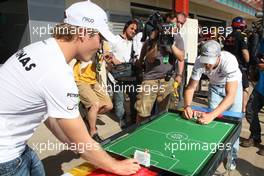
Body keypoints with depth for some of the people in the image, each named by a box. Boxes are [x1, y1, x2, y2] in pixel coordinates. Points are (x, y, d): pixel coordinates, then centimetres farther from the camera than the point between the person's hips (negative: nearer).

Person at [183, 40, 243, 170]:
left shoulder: (229, 61, -41)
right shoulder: (199, 62, -31)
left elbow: (230, 95, -46)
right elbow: (190, 87, -24)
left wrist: (212, 114, -58)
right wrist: (187, 106, -43)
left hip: (233, 86, -2)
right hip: (214, 86, 3)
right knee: (212, 120, 0)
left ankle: (232, 156, 19)